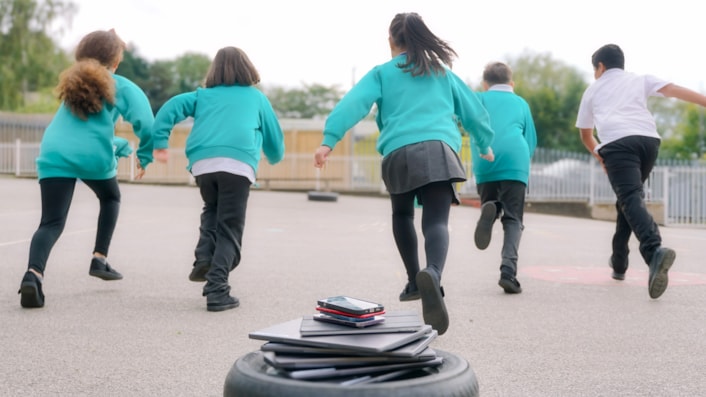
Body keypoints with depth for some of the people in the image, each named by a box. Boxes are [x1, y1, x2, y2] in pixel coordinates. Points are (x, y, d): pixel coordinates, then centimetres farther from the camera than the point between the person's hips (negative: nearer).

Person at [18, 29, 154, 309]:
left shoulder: (72, 83, 25)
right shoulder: (123, 87, 9)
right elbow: (146, 123, -4)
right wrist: (145, 157, 7)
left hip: (54, 155, 3)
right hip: (94, 156, -3)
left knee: (51, 223, -3)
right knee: (111, 199, 28)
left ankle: (33, 273, -29)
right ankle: (99, 260, 22)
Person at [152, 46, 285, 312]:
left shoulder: (203, 95, 27)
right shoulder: (257, 97, 24)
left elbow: (172, 107, 11)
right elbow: (275, 139, 29)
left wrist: (159, 143, 9)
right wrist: (275, 158, 50)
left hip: (202, 163, 3)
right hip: (238, 164, -2)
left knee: (212, 212, 28)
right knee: (229, 229, 2)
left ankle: (204, 259, 7)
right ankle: (217, 290, -8)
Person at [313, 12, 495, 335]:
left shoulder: (382, 73, 16)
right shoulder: (442, 72, 23)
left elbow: (353, 103, -1)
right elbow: (473, 109, 29)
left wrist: (329, 140, -9)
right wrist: (484, 144, 44)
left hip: (399, 153, 0)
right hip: (439, 150, 0)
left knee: (402, 215, 26)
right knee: (436, 222, -13)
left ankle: (415, 281, 26)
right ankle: (432, 274, -44)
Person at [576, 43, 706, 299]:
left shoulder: (593, 90, 29)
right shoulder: (640, 80, 27)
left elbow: (585, 134, 37)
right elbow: (674, 90, 8)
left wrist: (600, 156, 52)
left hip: (616, 142, -3)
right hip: (648, 139, 3)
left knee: (631, 199, -18)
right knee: (629, 196, 22)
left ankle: (654, 251, -47)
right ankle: (619, 263, 28)